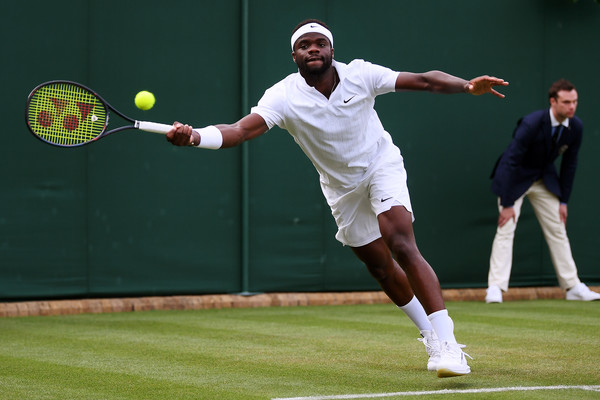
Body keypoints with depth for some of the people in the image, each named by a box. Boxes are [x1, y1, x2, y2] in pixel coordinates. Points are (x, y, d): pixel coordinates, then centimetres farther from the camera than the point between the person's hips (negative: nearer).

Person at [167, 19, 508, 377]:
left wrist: (467, 86, -36)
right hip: (342, 188, 3)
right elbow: (242, 130, -36)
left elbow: (425, 81, -19)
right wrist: (194, 137, -55)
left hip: (381, 164, -2)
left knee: (401, 245, -23)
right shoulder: (284, 96, -22)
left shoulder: (359, 75, -20)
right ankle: (430, 333, 33)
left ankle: (446, 343, -25)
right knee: (380, 267, 10)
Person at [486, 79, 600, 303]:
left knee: (558, 230, 7)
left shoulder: (576, 127, -13)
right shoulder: (532, 124, -30)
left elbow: (569, 164, 1)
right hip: (515, 177, -5)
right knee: (506, 229, -15)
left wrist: (563, 201, 1)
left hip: (544, 179, 6)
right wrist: (507, 203, -28)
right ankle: (495, 289, -16)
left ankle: (573, 287, 13)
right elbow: (510, 161, -27)